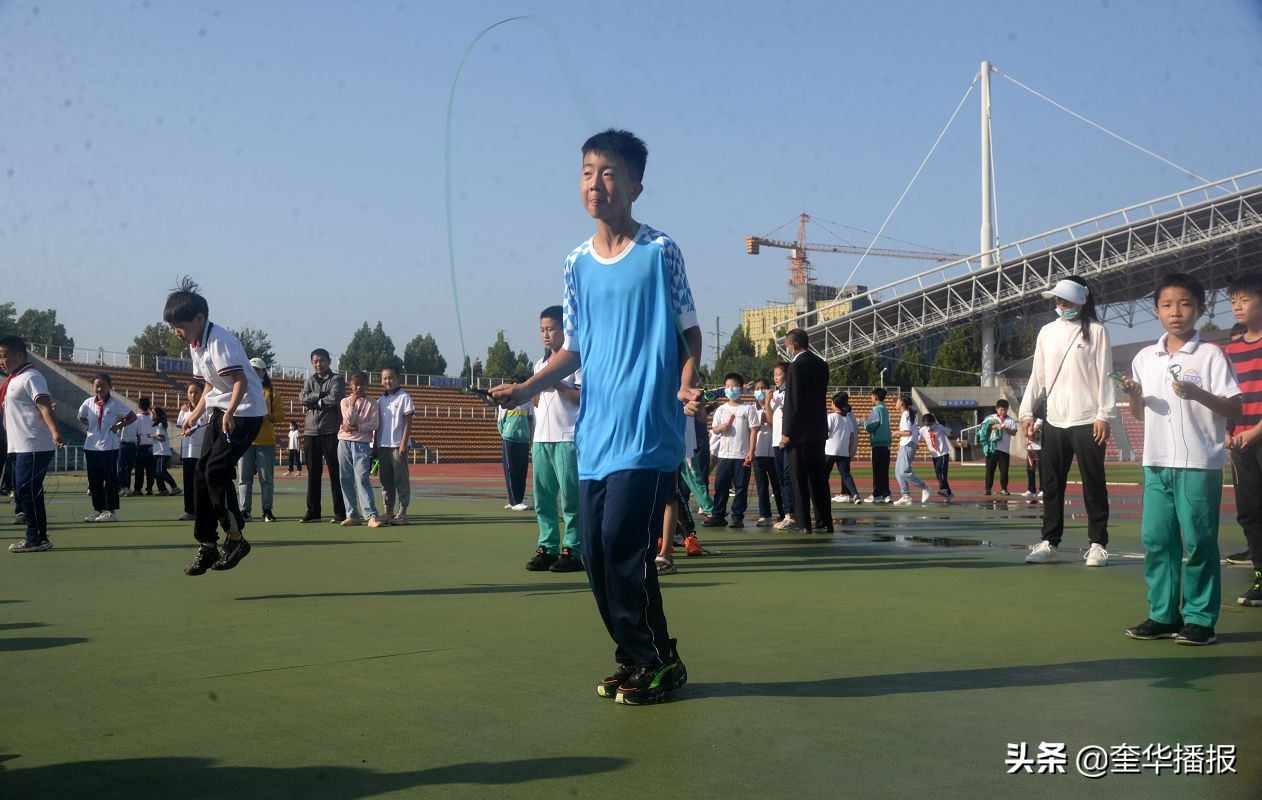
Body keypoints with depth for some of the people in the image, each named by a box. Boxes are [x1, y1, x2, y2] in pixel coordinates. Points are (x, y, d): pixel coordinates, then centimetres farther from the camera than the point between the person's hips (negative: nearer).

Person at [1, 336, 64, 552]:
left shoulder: (31, 377, -11)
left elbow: (45, 406, -23)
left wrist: (54, 432, -35)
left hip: (34, 447, -10)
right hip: (18, 446, 10)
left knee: (27, 491, -10)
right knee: (22, 492, 11)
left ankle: (37, 539, -4)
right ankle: (35, 538, 18)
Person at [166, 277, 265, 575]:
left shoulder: (219, 340, -19)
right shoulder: (195, 345, 11)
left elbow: (240, 381, -25)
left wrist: (229, 412, -37)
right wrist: (194, 415, 20)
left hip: (245, 411, -10)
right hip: (220, 412, 10)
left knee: (216, 470, -17)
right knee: (202, 473, 4)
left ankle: (236, 538, -6)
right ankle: (207, 545, 9)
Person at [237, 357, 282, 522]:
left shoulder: (271, 393, 9)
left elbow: (280, 415, 5)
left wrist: (269, 416, -15)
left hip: (266, 441, -1)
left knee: (266, 478, -2)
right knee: (244, 477, 0)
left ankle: (267, 511, 3)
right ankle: (245, 510, 5)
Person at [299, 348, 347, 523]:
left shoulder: (336, 379, 4)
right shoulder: (309, 381, 17)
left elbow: (334, 398, -14)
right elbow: (303, 398, -2)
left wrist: (315, 402, -4)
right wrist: (322, 395, -9)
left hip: (331, 431, -4)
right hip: (311, 432, 4)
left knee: (335, 472, -3)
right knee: (313, 473, 5)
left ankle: (340, 512, -1)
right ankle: (312, 511, 10)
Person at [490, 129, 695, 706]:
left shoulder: (660, 251, -1)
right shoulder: (577, 263, 13)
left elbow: (690, 331, 2)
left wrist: (687, 383, -15)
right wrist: (526, 388, 4)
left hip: (648, 431, -5)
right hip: (592, 434, 6)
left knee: (622, 543, -12)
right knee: (596, 552, 5)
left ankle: (660, 662, 6)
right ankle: (634, 659, 20)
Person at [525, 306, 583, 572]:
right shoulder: (540, 364, 20)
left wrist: (557, 384, -16)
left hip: (568, 438, -7)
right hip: (542, 438, 7)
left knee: (570, 496, -6)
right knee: (542, 497, 6)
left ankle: (573, 550, -3)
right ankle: (547, 548, 11)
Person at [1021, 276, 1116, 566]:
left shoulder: (1096, 331, -1)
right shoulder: (1047, 332, 12)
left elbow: (1105, 376, -5)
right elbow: (1037, 375, 13)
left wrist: (1104, 415, -11)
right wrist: (1027, 411, 7)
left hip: (1087, 421, -5)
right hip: (1054, 421, 5)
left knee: (1094, 485, 1)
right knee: (1051, 484, 7)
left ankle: (1098, 544, 8)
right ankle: (1049, 542, 14)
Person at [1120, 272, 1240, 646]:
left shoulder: (1209, 355, -4)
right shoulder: (1144, 358, 10)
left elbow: (1234, 408, -7)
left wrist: (1198, 394, -22)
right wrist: (1134, 395, -3)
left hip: (1199, 463, -5)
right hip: (1157, 462, 5)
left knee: (1199, 541, -1)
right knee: (1155, 538, 6)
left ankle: (1200, 619, 7)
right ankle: (1163, 615, 16)